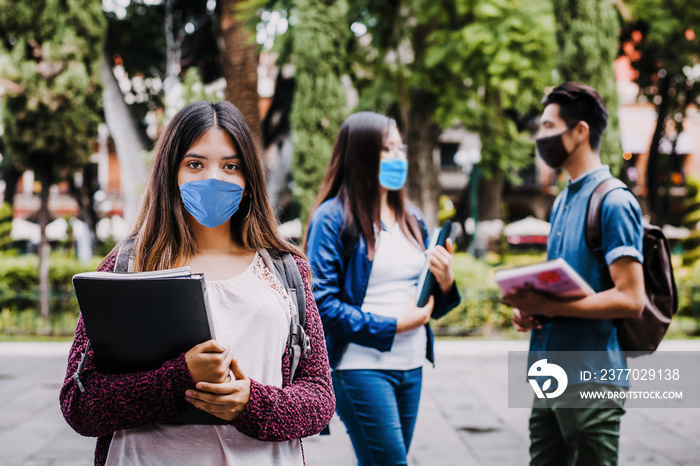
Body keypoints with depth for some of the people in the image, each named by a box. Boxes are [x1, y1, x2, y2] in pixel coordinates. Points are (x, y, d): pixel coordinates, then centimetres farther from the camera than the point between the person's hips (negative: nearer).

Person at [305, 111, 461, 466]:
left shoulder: (411, 219, 14)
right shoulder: (332, 218, -7)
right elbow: (321, 304, -15)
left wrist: (445, 284, -3)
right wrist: (393, 327, -14)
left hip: (411, 367, 7)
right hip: (361, 367, -7)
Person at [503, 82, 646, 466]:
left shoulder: (613, 202, -12)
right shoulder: (562, 202, 15)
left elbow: (630, 300, -18)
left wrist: (549, 306, -21)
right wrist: (529, 308, 3)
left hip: (591, 381, -8)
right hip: (551, 378, 8)